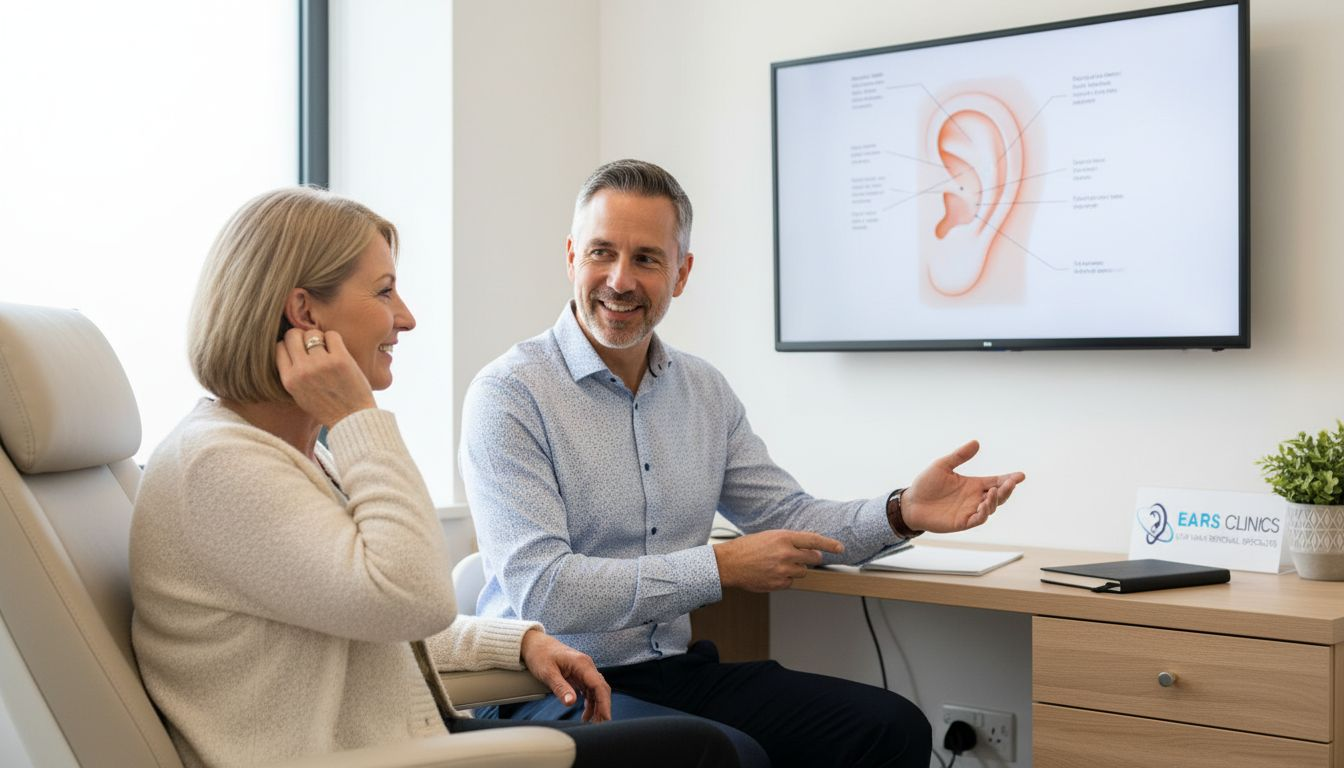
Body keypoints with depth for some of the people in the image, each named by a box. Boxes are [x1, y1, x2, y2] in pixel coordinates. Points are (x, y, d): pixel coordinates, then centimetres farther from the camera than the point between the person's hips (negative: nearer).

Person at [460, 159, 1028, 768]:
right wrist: (721, 568, -17)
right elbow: (540, 591, -20)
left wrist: (902, 513, -3)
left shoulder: (704, 391, 10)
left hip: (676, 670, 6)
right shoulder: (508, 395, -11)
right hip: (556, 690, -6)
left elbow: (787, 519, 16)